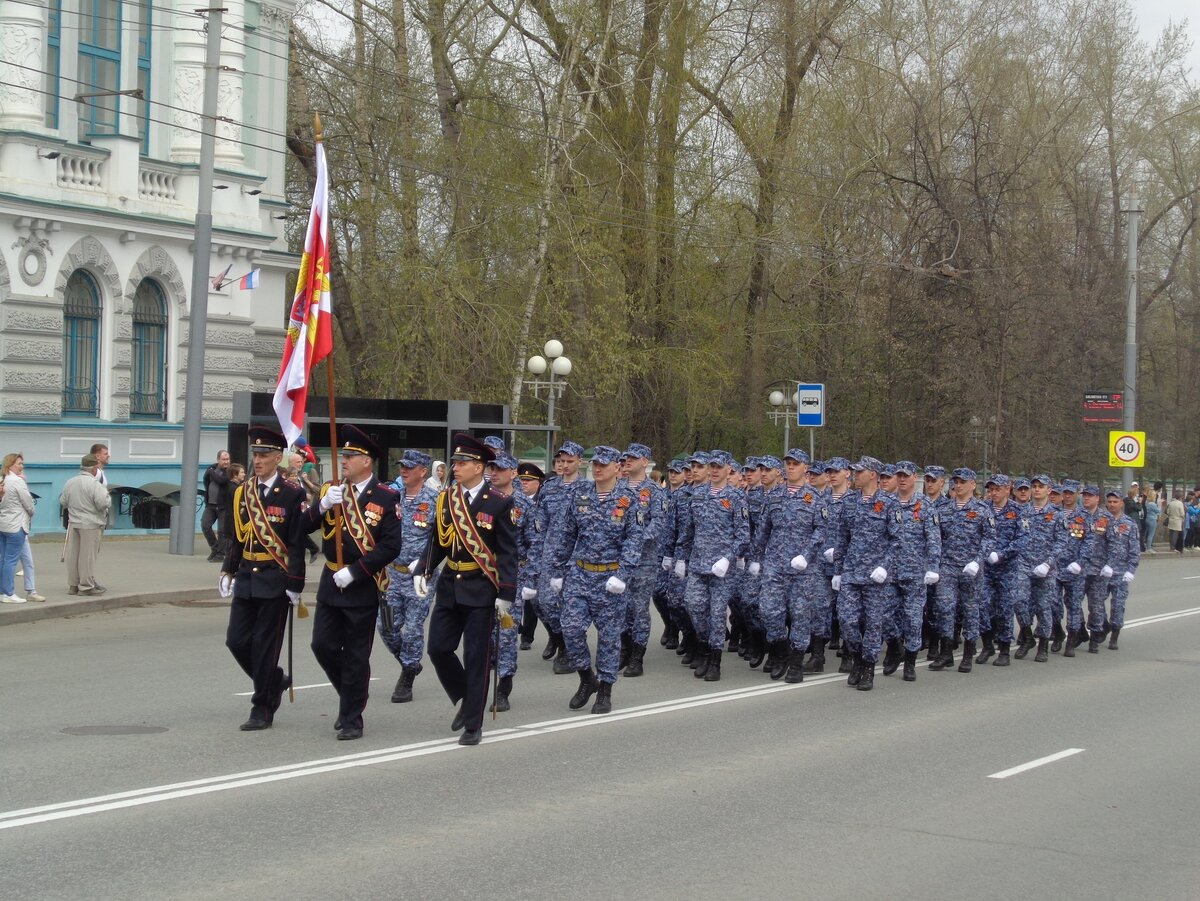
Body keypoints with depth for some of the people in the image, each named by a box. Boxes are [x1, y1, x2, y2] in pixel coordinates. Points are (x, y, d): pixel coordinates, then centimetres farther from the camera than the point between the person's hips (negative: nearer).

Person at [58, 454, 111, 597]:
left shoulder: (70, 482, 5)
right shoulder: (94, 484, -17)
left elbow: (63, 501, 13)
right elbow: (103, 503, -21)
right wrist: (108, 497, -1)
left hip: (74, 522, 7)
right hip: (90, 524, -7)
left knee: (73, 554, 11)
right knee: (88, 555, 0)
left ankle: (73, 585, 18)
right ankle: (86, 586, 4)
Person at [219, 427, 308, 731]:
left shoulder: (293, 494, -8)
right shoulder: (242, 492, 9)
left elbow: (298, 543, -9)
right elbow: (234, 536, 16)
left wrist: (295, 585, -12)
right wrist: (228, 570, 8)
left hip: (275, 580, -6)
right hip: (246, 578, 6)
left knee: (265, 645, -1)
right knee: (237, 640, 5)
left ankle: (263, 710, 8)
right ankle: (275, 680, 29)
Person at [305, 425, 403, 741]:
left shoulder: (385, 498, -10)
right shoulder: (331, 490, 6)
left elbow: (391, 546, -14)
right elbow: (303, 527, -1)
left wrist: (354, 572, -18)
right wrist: (323, 506, -20)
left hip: (363, 586, -5)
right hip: (330, 582, 5)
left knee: (356, 655, 2)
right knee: (323, 645, 5)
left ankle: (352, 719, 11)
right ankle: (350, 696, 28)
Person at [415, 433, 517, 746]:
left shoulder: (499, 504, -8)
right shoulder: (445, 498, 5)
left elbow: (508, 553, -7)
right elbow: (437, 542, 13)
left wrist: (506, 595, -11)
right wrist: (422, 571, -1)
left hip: (481, 590, -5)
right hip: (449, 587, 5)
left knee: (476, 657, -1)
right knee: (438, 648, 2)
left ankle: (473, 724, 8)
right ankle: (465, 700, 25)